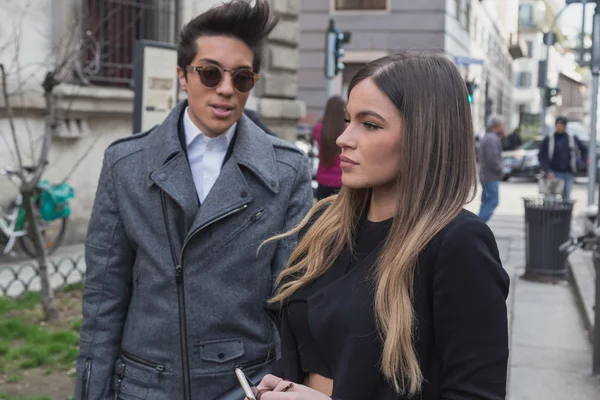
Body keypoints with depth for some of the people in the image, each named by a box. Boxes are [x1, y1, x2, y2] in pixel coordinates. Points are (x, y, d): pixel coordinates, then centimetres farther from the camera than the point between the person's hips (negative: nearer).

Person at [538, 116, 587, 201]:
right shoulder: (548, 139, 2)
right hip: (554, 174, -2)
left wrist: (581, 163, 10)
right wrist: (547, 171, -11)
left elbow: (584, 150, 22)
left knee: (566, 197, 1)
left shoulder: (573, 138, 8)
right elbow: (541, 156, -1)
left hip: (568, 173, 2)